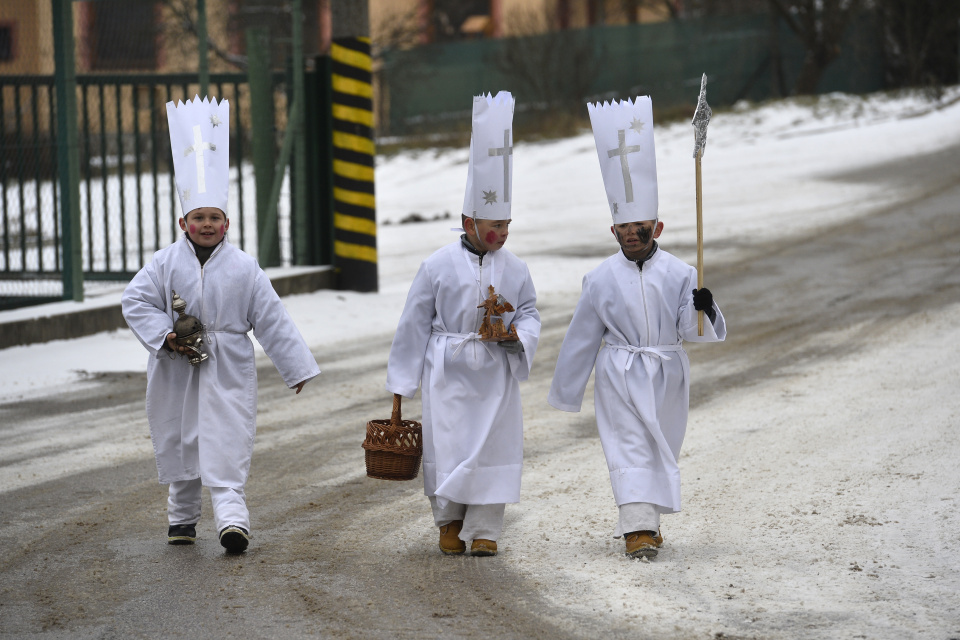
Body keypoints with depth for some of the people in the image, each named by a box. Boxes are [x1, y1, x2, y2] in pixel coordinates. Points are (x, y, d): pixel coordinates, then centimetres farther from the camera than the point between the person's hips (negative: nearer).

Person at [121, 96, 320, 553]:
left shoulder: (243, 268, -2)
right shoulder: (166, 263, -2)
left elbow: (271, 319, 1)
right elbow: (136, 301, -1)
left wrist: (296, 366, 3)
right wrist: (164, 335, -15)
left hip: (227, 369, -1)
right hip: (177, 370, 2)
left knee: (227, 446, -12)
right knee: (179, 441, 12)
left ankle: (232, 515, -19)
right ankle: (182, 516, 28)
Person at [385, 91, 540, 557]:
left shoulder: (514, 269, 3)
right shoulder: (439, 266, -4)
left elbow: (530, 313, 12)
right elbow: (415, 322, 1)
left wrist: (517, 335, -12)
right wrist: (403, 380, 3)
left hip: (495, 371, 2)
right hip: (447, 368, -2)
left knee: (495, 444, -1)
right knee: (446, 444, -3)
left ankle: (482, 528, 9)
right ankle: (450, 522, 16)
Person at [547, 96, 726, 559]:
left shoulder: (679, 274, -3)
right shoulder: (601, 279, -1)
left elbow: (695, 331, -5)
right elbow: (582, 336, 6)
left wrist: (703, 310, -27)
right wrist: (565, 392, 9)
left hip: (666, 374, 1)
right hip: (619, 376, -1)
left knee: (662, 447, 9)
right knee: (629, 447, -10)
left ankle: (645, 519, 24)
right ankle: (638, 527, -16)